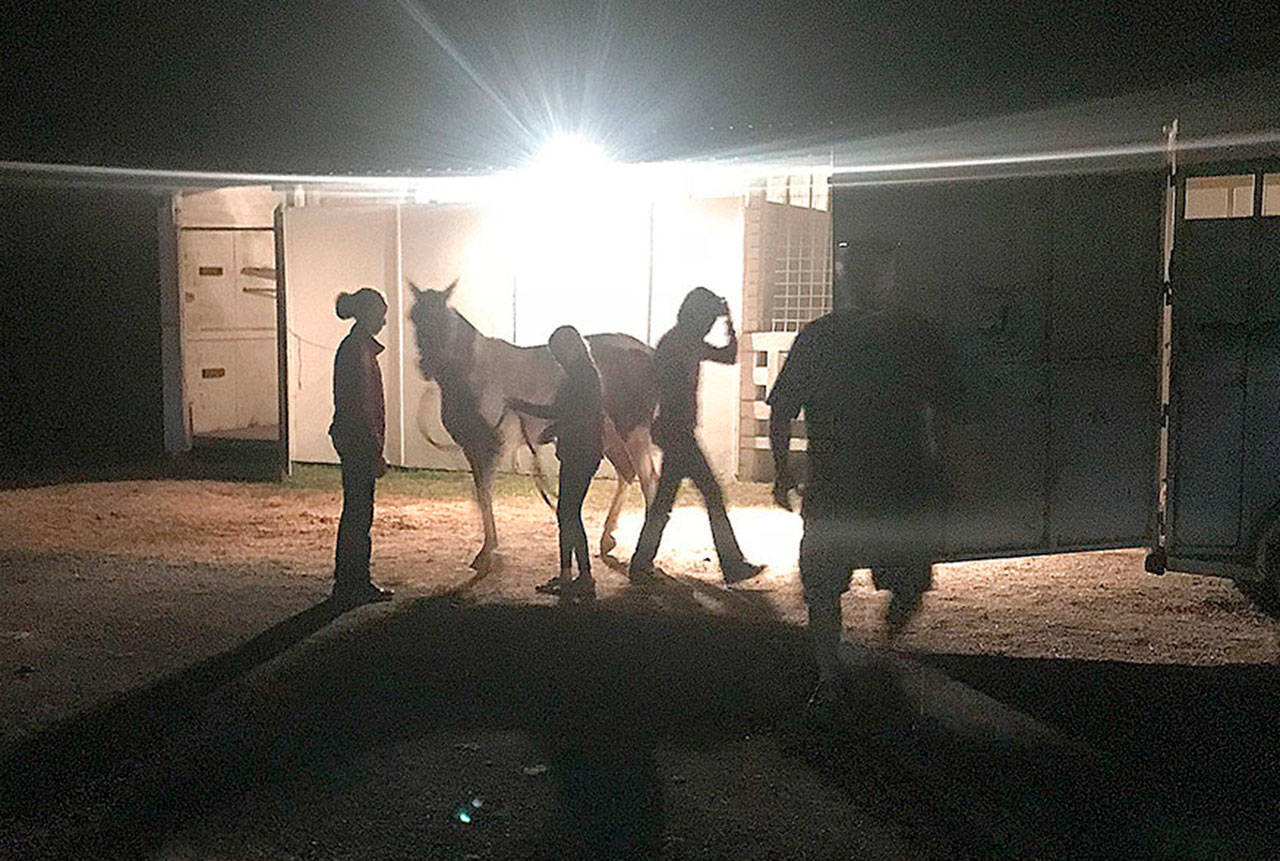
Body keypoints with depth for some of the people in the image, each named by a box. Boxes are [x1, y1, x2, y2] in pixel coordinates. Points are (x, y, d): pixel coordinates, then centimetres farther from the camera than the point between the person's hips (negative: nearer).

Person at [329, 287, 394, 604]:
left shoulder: (359, 347, 14)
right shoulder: (357, 350, -17)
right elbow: (362, 406, -20)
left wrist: (374, 450, 21)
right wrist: (375, 453, -18)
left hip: (355, 439, 10)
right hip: (358, 439, -10)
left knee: (357, 512, 14)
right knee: (358, 513, -4)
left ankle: (352, 583, 21)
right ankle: (353, 586, 3)